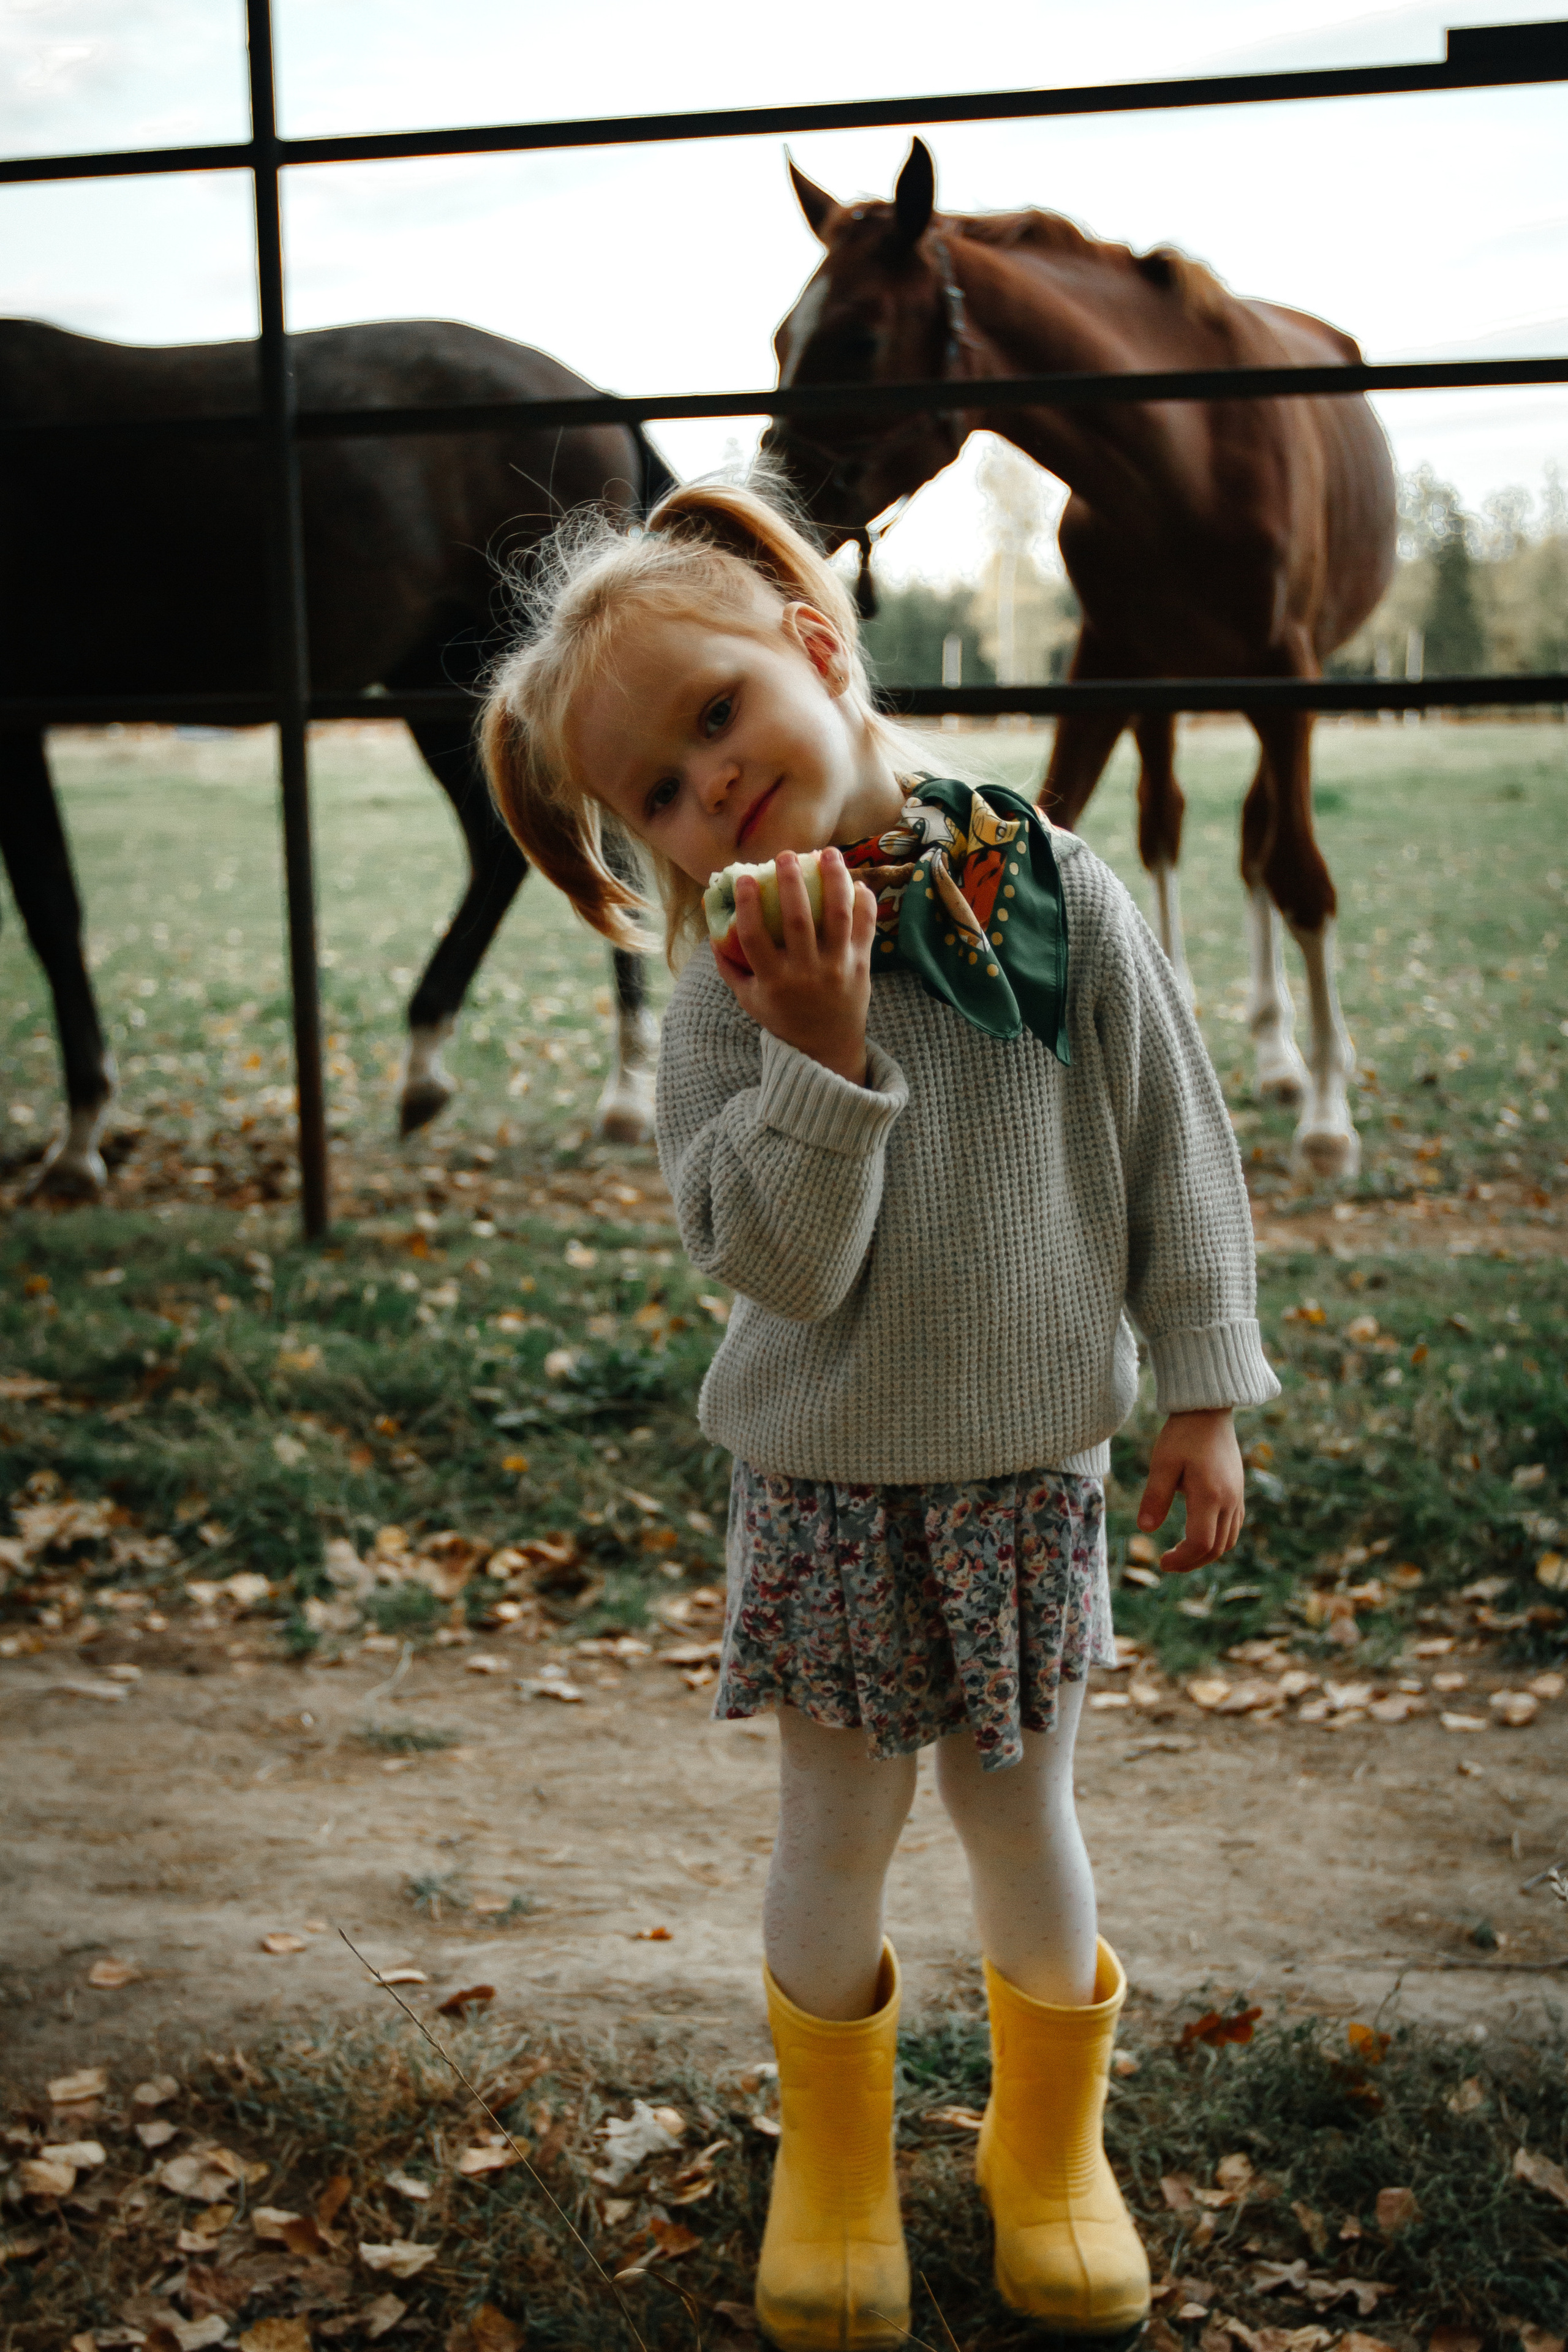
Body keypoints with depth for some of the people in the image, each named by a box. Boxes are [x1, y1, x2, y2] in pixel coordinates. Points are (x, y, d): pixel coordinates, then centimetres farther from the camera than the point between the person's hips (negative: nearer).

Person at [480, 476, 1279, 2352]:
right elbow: (779, 1264, -19)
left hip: (1033, 1465, 1)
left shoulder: (1061, 896, -9)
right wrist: (819, 1047, -30)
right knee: (837, 1832, 11)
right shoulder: (732, 982, -12)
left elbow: (1175, 1151, -1)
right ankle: (834, 2165, 36)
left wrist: (1202, 1385, 0)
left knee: (1021, 1815, 13)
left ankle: (1049, 2150, 39)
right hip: (830, 1479, 0)